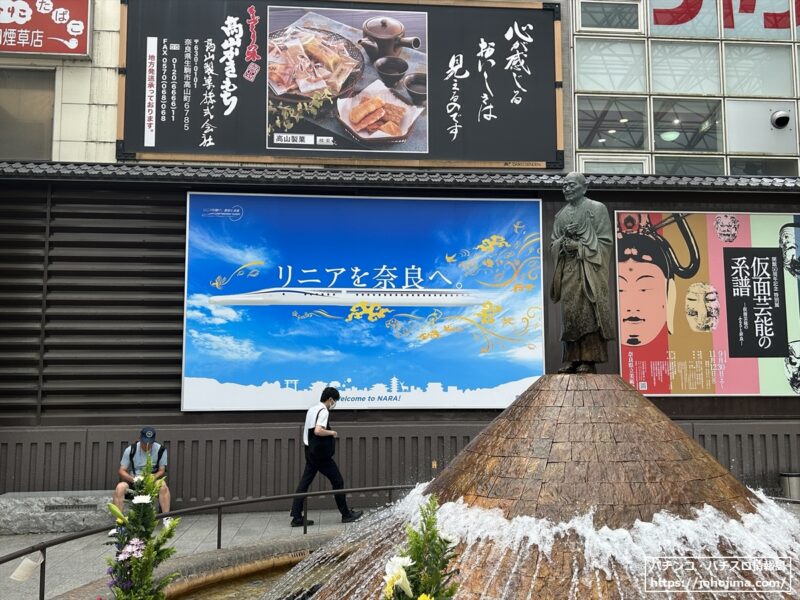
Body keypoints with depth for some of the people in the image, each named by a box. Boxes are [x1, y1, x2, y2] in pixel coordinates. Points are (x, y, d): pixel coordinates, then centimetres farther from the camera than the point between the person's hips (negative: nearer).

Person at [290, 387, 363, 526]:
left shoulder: (312, 410, 14)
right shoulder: (324, 411, -15)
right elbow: (318, 431, -29)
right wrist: (332, 433, -14)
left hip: (311, 452, 9)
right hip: (321, 454, -9)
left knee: (304, 483, 6)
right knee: (338, 481, 4)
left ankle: (297, 518, 4)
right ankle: (346, 514, 13)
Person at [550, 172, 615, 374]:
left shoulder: (597, 208, 3)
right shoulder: (561, 215, 18)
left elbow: (606, 241, -2)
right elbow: (553, 244, 16)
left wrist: (580, 247, -12)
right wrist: (565, 238, -5)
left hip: (590, 269, -4)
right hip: (567, 271, 5)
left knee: (589, 313, -9)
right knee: (570, 314, -1)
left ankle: (589, 359, -8)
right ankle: (572, 359, 1)